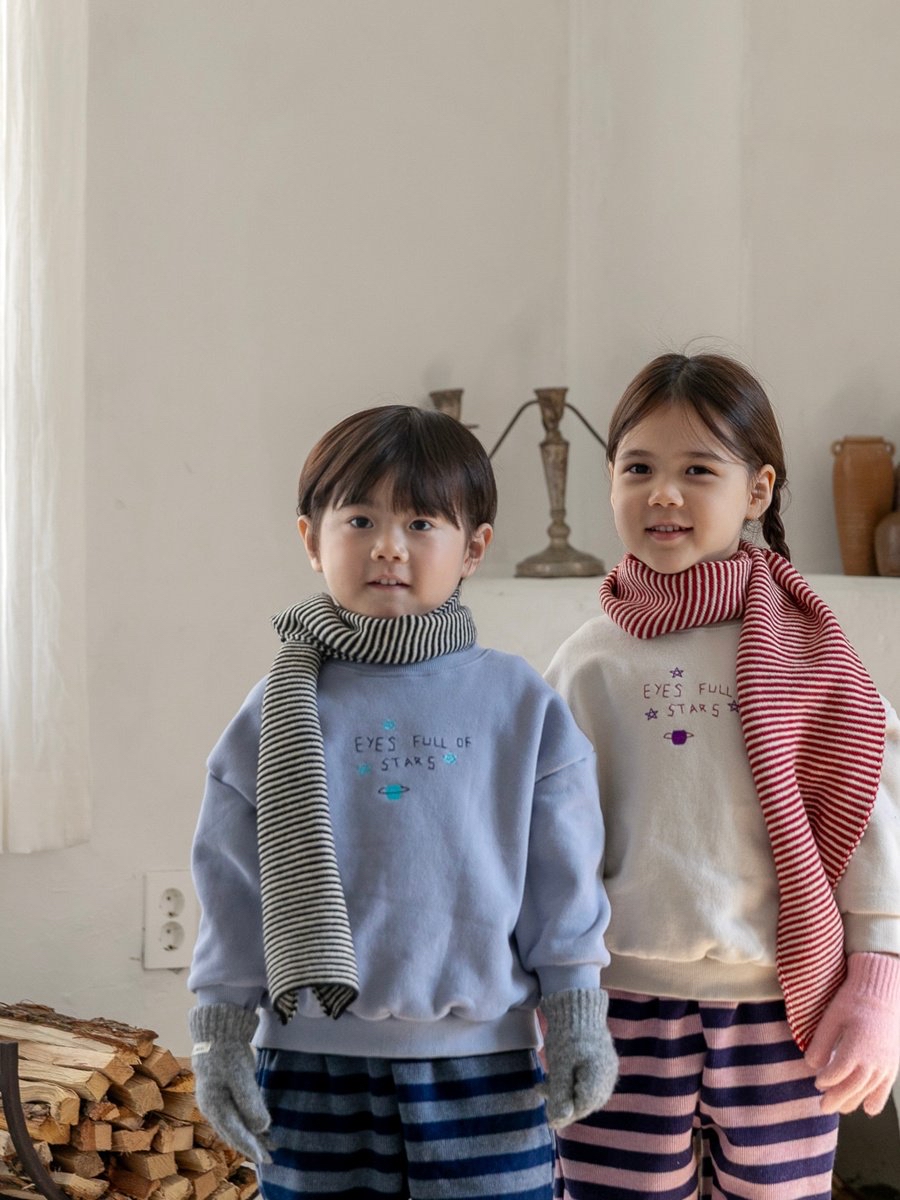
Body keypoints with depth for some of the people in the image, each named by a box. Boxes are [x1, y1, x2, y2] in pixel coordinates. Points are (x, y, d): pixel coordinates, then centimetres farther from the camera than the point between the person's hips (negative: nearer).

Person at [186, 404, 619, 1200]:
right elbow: (232, 882, 4)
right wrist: (220, 1032, 3)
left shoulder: (522, 707, -1)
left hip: (483, 1058, 0)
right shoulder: (281, 713, 0)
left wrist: (578, 1016, 4)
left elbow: (563, 877, 4)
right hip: (313, 1061, 1)